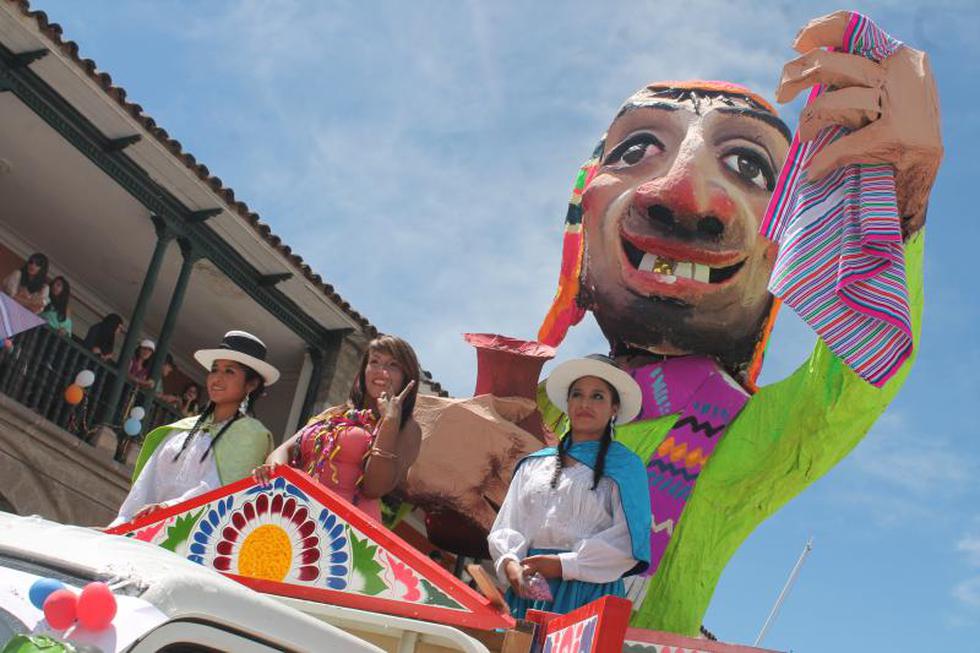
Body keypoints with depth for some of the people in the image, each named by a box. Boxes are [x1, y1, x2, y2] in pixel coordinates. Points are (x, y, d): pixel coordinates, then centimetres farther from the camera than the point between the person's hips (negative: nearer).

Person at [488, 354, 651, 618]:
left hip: (588, 594, -3)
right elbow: (507, 525, 14)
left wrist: (564, 565, -12)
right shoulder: (533, 464, 18)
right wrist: (509, 563, -8)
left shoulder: (624, 467, 6)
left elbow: (628, 540, -4)